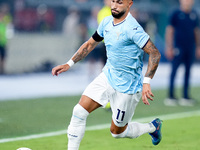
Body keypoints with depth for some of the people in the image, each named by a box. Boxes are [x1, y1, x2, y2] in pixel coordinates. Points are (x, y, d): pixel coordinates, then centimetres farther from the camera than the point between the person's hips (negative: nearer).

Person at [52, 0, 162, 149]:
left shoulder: (132, 28, -23)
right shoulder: (107, 22, 1)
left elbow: (155, 53, -24)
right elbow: (90, 44, 17)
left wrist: (146, 82, -32)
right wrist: (69, 64, 10)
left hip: (127, 86, -6)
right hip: (108, 76, 6)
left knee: (117, 131, 9)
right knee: (79, 111, -9)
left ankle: (153, 127, 34)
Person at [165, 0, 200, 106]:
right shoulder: (176, 14, -3)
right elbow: (169, 31, -2)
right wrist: (169, 47, -6)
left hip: (190, 48, 5)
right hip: (178, 46, -5)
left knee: (188, 71, 7)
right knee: (174, 69, -5)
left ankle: (186, 96, 12)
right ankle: (171, 96, -2)